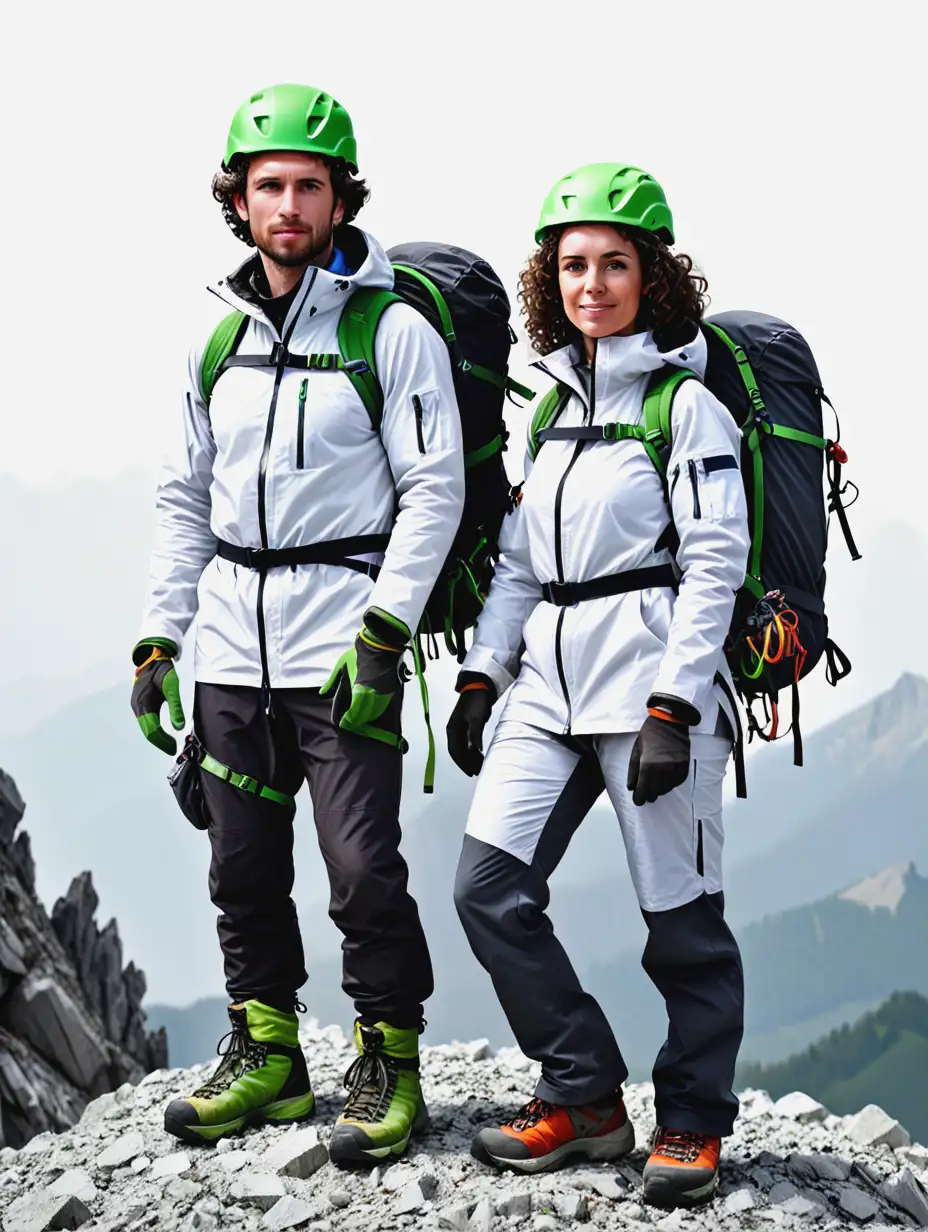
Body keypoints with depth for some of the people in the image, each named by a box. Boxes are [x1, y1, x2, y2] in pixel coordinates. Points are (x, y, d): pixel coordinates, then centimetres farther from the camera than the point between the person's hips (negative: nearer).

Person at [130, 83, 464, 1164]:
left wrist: (383, 632, -15)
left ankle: (388, 1062, 9)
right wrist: (157, 637, 11)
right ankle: (265, 1055, 23)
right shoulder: (218, 341, 12)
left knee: (362, 868, -6)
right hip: (232, 648, 5)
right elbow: (183, 500, 17)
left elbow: (434, 490, -7)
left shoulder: (394, 332, -4)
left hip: (342, 643, -5)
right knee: (242, 866, 10)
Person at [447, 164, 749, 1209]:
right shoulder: (554, 407, 17)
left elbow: (714, 566, -10)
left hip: (652, 671, -6)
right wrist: (481, 677, 10)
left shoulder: (687, 404, -3)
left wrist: (673, 707, -17)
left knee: (680, 913, -1)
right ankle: (583, 1098, 9)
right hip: (551, 679, 6)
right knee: (488, 887, -4)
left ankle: (692, 1122, 15)